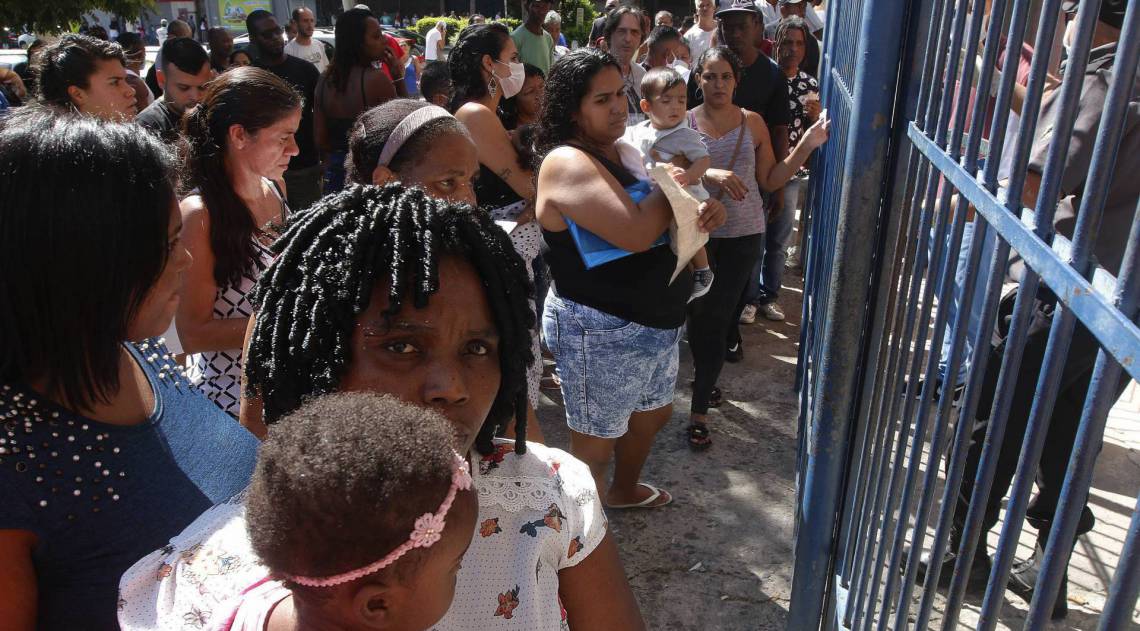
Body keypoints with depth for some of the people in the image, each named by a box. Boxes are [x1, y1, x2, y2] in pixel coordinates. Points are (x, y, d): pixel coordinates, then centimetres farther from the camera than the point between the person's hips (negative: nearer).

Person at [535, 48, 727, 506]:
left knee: (654, 415, 28)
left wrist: (706, 210, -10)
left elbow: (664, 217, 14)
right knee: (595, 446, 7)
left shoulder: (623, 149, 7)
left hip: (657, 320, 10)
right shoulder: (567, 162, -21)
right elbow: (636, 233, -33)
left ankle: (624, 490, 54)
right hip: (602, 331, -10)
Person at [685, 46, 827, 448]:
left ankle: (699, 411, 12)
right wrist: (710, 174, -31)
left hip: (743, 235, 1)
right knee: (702, 317, 5)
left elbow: (770, 181, 5)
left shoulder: (753, 123, 3)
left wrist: (807, 145, -5)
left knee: (717, 318, 2)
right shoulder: (684, 123, -2)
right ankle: (707, 380, 35)